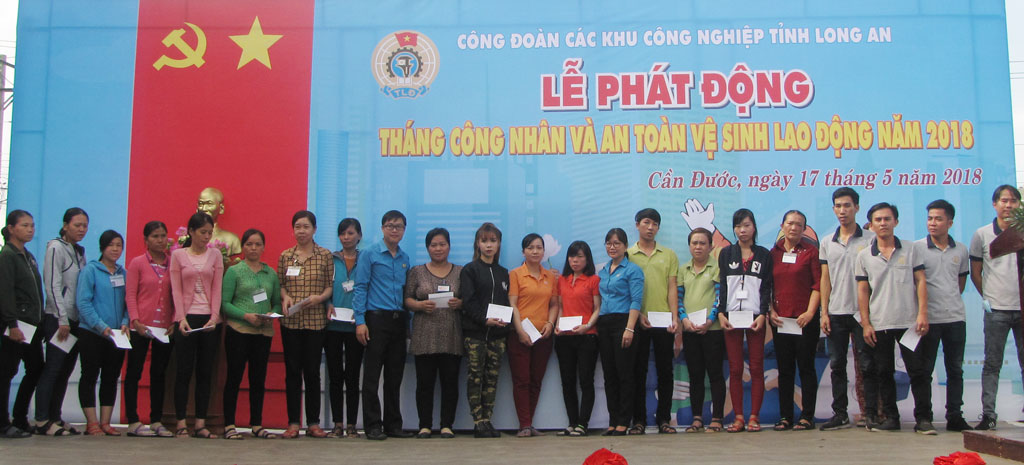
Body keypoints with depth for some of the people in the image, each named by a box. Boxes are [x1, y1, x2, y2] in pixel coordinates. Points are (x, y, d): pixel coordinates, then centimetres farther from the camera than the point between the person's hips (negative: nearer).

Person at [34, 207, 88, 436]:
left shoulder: (79, 251, 16)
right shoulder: (55, 248, -6)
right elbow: (53, 286, -12)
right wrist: (62, 319, -16)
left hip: (75, 319, 7)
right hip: (57, 319, -7)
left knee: (66, 370, 8)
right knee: (52, 369, -6)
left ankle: (55, 417, 14)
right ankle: (42, 420, -2)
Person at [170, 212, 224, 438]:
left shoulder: (215, 254, 8)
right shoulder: (178, 255, 4)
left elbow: (217, 288, 3)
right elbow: (176, 290, -1)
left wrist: (214, 317, -9)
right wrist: (181, 318, -12)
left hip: (209, 319, 2)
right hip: (187, 318, -2)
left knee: (205, 372, 3)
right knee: (184, 371, 0)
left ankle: (200, 423, 7)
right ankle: (181, 423, 5)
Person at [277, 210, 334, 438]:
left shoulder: (325, 255, 3)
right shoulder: (285, 256, 8)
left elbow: (330, 285, 5)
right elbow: (280, 284, 12)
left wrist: (320, 297, -14)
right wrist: (285, 297, -8)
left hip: (316, 320, -1)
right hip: (291, 321, 1)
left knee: (312, 371, 2)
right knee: (292, 370, 3)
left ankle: (313, 423, 10)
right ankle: (293, 423, 9)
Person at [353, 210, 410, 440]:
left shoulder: (405, 258, 15)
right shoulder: (369, 254, 0)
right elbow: (360, 288, -4)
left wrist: (408, 321, 10)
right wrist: (360, 321, -12)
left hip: (399, 320, 5)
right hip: (377, 318, -5)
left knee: (395, 376, 9)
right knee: (372, 376, -3)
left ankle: (393, 425, 16)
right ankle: (373, 426, 2)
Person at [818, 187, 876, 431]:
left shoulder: (870, 239, 0)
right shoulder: (826, 243, 11)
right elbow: (825, 279, 10)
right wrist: (824, 312, 3)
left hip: (862, 312, -4)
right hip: (836, 313, 4)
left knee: (867, 365, -1)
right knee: (837, 365, 6)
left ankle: (871, 412, 7)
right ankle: (840, 414, 12)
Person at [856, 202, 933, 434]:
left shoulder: (910, 250, 6)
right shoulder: (864, 256, 7)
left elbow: (920, 282, 4)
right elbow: (862, 290, 6)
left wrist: (922, 314, -7)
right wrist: (866, 324, 0)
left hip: (909, 322, -1)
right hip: (879, 325, 1)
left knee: (918, 370, -3)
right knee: (883, 373, 6)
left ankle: (923, 418, 3)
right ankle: (890, 417, 14)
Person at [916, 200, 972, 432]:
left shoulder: (961, 251, 7)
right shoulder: (916, 248, -4)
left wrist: (951, 300, 13)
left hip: (956, 317, 4)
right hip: (928, 318, -3)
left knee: (955, 369, 7)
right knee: (925, 369, 1)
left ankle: (954, 416, 14)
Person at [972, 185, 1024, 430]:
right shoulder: (982, 235, 3)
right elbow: (975, 272, 8)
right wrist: (985, 297, 2)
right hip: (996, 309, -1)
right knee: (992, 364, 0)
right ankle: (988, 414, 3)